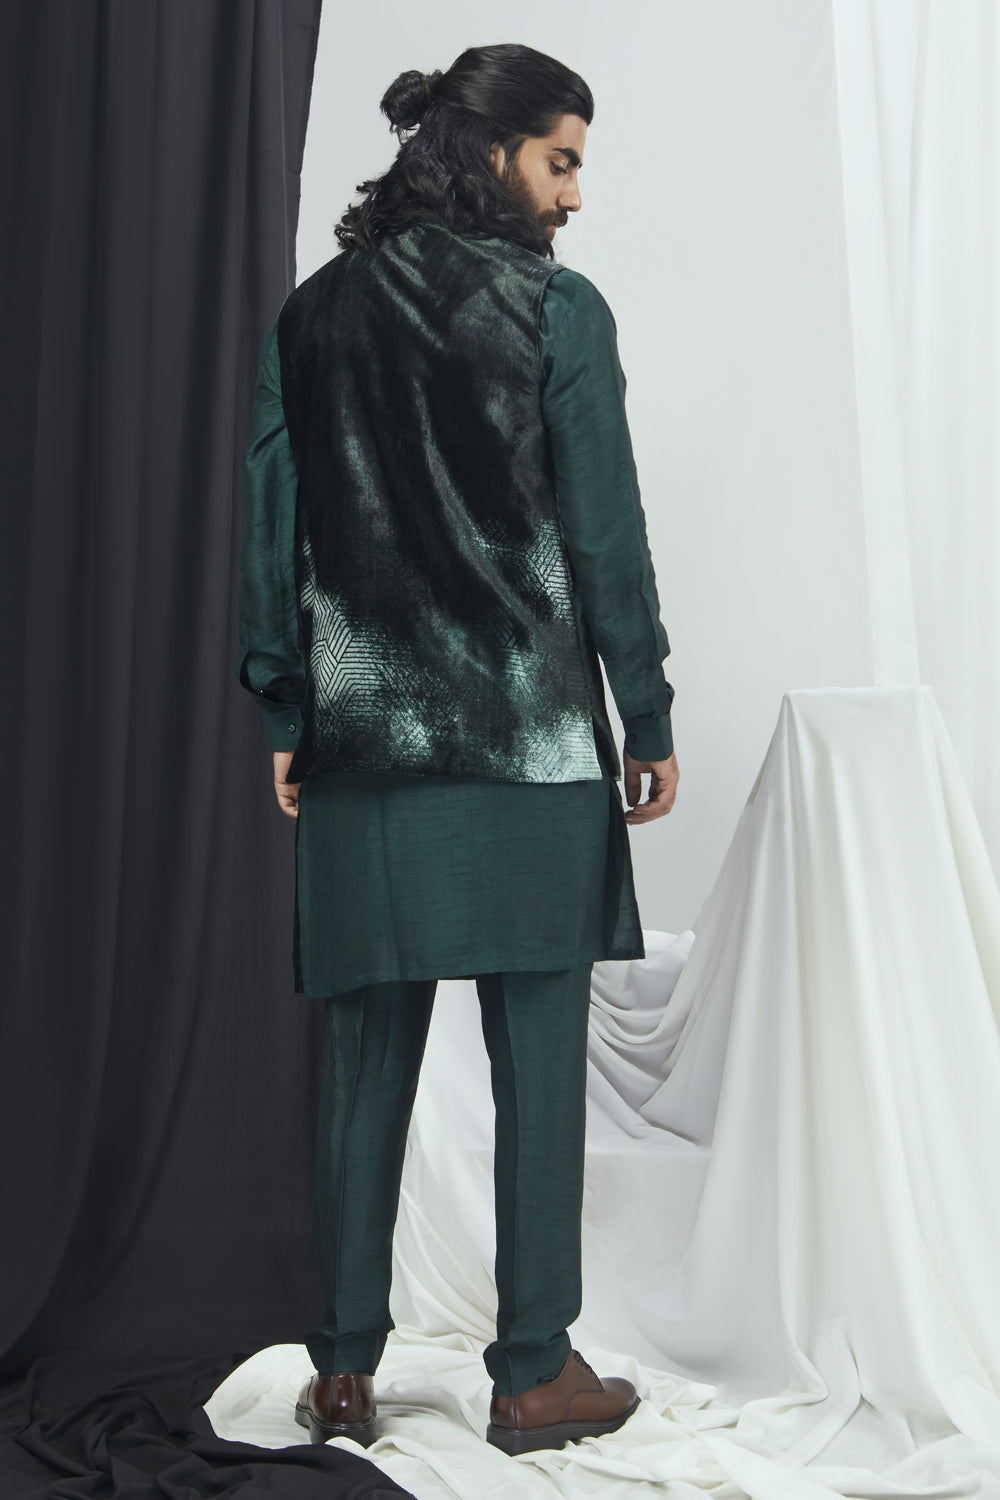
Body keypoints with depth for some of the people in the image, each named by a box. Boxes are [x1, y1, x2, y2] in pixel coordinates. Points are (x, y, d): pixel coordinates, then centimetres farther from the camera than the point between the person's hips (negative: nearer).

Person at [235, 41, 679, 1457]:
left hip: (364, 744, 4)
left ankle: (345, 1371, 18)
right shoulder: (557, 308, -4)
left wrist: (287, 717, 14)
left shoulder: (312, 315, 9)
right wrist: (651, 721, 2)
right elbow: (607, 536, -5)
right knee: (538, 1061, 4)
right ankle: (534, 1374, 13)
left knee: (369, 1063, 11)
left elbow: (272, 531, 8)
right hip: (529, 744, -4)